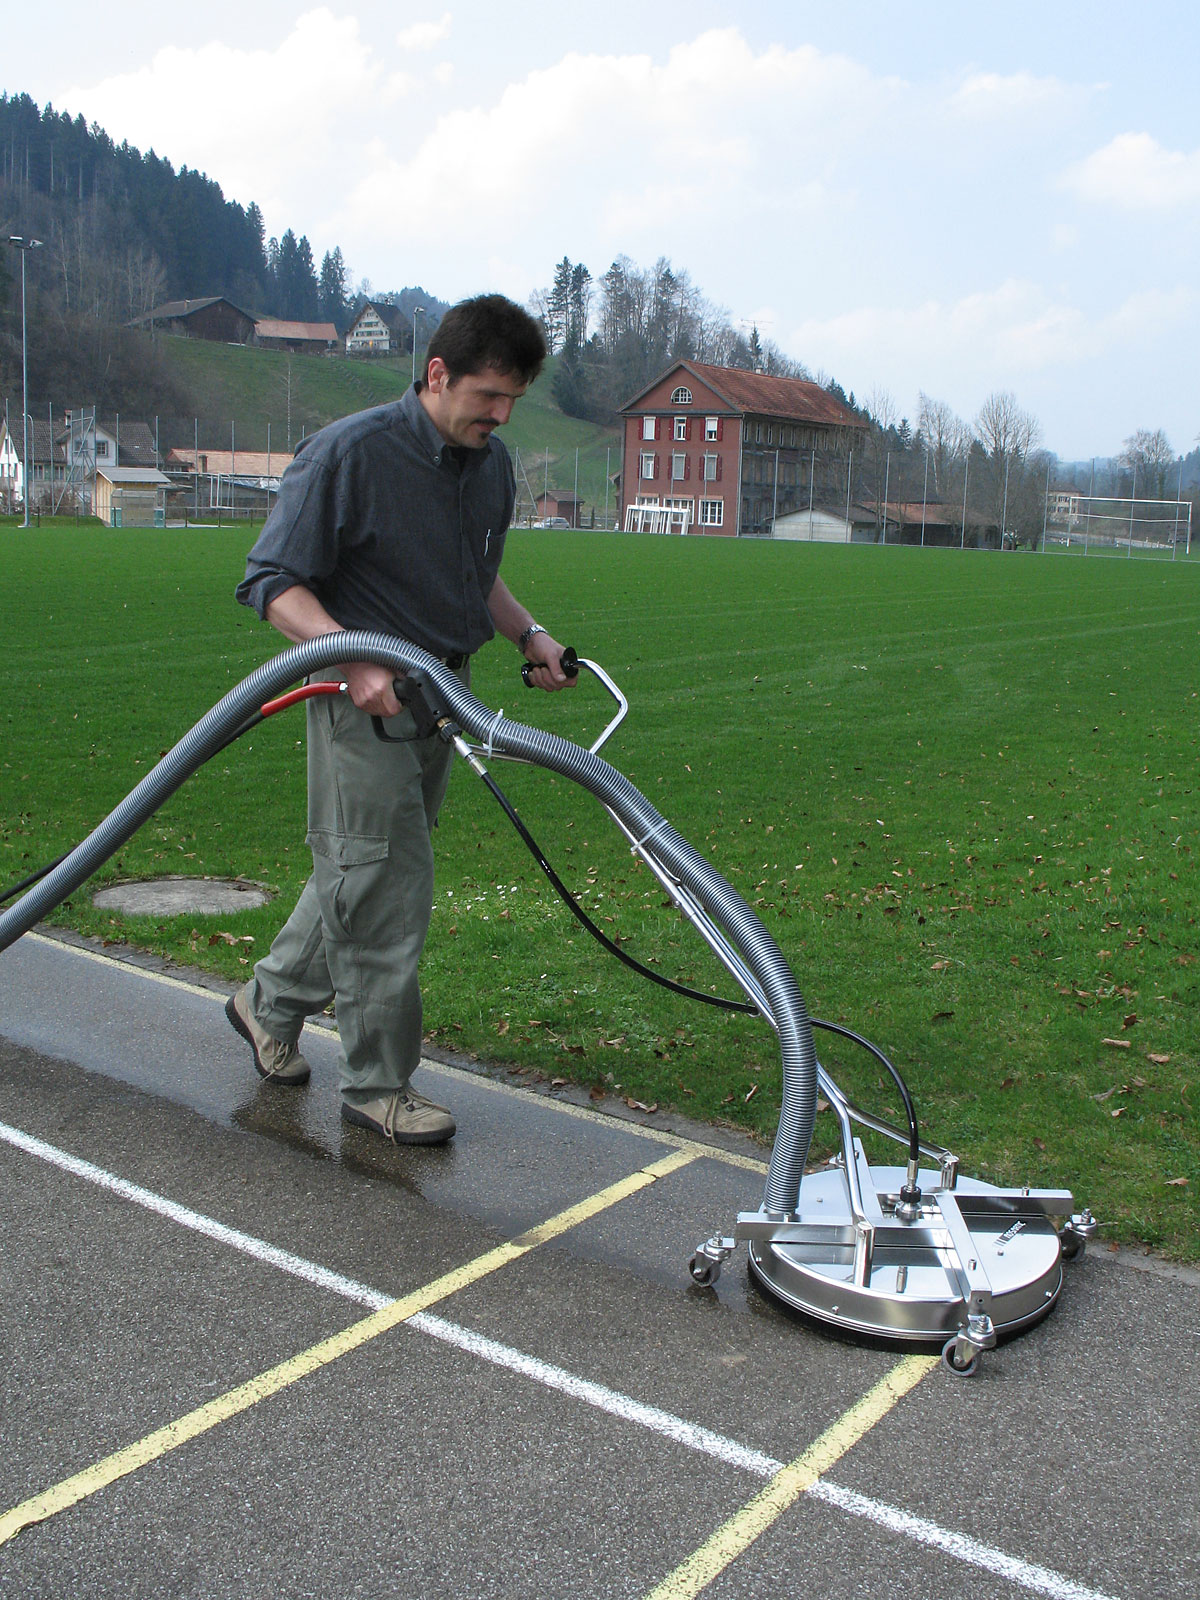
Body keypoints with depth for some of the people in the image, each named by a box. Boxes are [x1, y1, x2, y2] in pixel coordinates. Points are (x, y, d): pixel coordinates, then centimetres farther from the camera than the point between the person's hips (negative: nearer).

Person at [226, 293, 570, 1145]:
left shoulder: (492, 464, 7)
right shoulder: (349, 453, -16)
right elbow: (274, 581, -16)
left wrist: (528, 633, 8)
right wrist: (354, 658, -29)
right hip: (365, 698, -7)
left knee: (363, 873, 17)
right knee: (386, 890, -3)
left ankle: (272, 1001, 38)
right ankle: (379, 1084, 11)